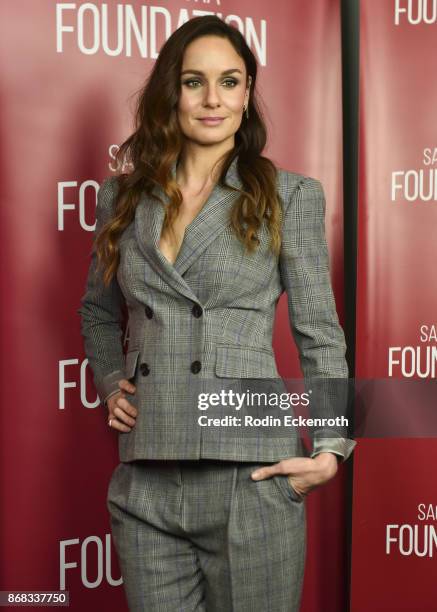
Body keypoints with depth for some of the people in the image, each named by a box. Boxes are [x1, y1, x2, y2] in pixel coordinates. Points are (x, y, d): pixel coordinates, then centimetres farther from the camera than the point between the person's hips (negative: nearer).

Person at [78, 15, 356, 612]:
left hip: (251, 478, -3)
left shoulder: (290, 196, 1)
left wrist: (331, 448, -7)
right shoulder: (124, 196, 9)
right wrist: (110, 383, 7)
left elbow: (320, 333, 1)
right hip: (145, 481, 3)